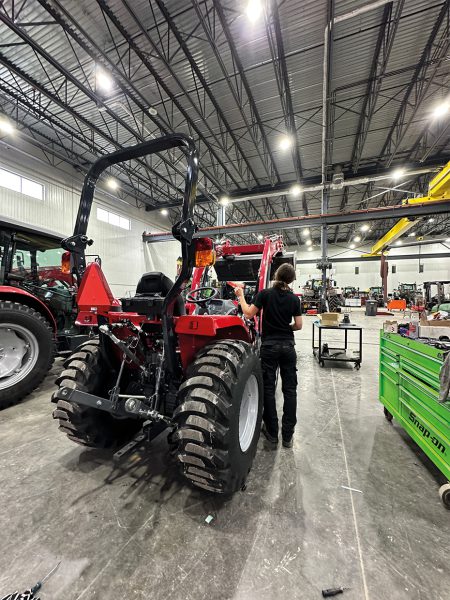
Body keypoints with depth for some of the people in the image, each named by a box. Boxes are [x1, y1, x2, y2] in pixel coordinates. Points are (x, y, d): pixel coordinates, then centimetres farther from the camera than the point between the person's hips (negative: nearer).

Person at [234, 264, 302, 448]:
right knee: (290, 389, 9)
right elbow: (298, 325, 2)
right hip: (288, 346, 2)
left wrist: (240, 296, 3)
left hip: (269, 346, -2)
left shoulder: (265, 293, -8)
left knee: (268, 388, 9)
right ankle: (287, 435, 17)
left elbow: (248, 314, -8)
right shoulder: (294, 298, 0)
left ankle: (272, 432, 20)